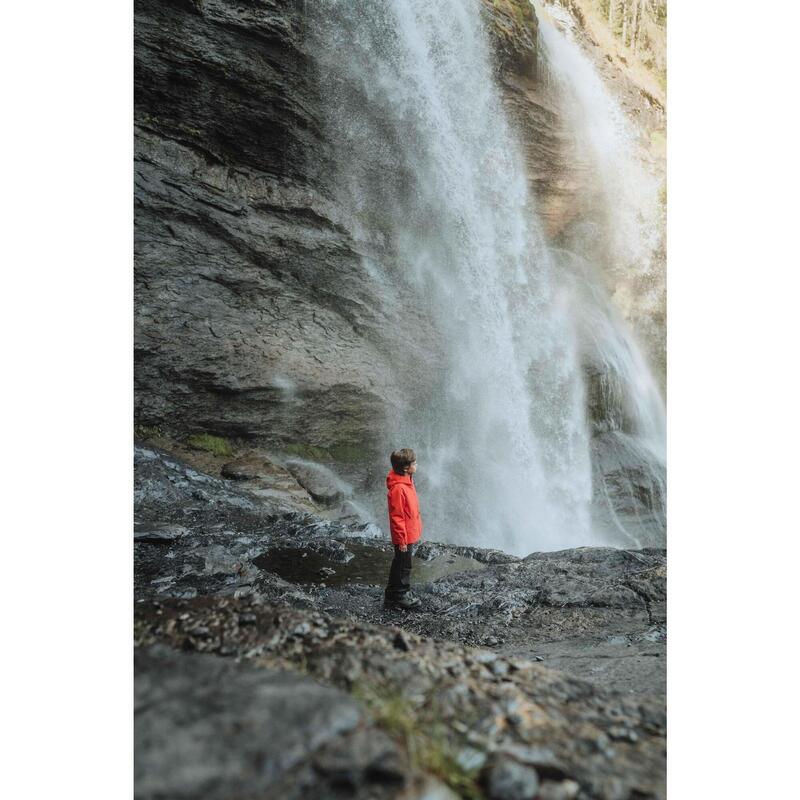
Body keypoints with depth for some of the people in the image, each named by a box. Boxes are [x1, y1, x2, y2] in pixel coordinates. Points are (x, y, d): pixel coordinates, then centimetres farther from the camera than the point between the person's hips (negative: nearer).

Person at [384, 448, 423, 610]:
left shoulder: (407, 481, 3)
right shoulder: (398, 488, -27)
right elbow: (397, 517, -23)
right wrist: (402, 540, -19)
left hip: (410, 534, 9)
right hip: (405, 537, -9)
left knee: (402, 565, 21)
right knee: (403, 566, 5)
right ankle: (399, 597, 20)